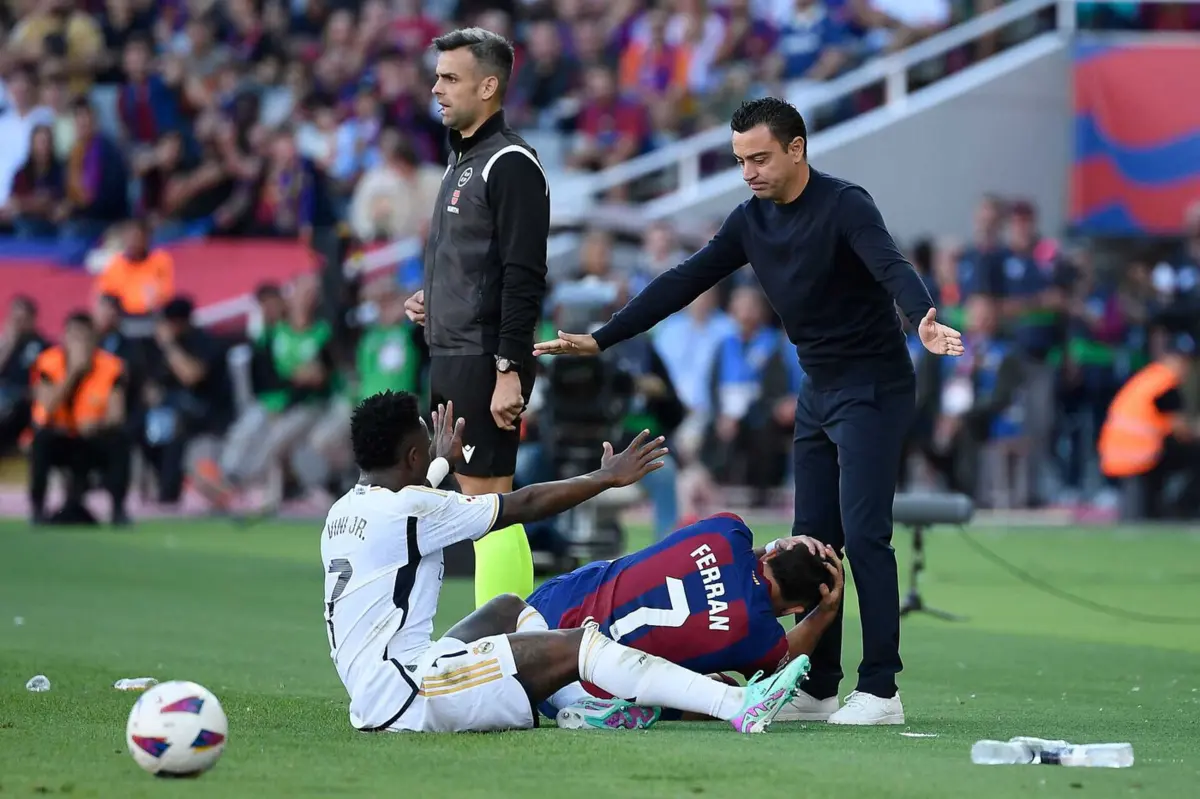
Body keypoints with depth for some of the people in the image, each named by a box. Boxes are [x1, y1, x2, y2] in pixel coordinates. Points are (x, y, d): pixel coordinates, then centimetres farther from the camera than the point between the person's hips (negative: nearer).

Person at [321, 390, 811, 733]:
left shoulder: (344, 511, 14)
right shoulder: (408, 509, -12)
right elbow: (523, 506, -7)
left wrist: (441, 462, 57)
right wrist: (607, 478, 4)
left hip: (373, 700, 10)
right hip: (406, 697, -10)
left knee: (509, 609, 23)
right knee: (578, 645, -11)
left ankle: (578, 711, 7)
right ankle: (740, 708, -16)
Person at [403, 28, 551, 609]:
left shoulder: (510, 164, -12)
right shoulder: (461, 162, 18)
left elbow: (523, 276, -18)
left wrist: (509, 370, -23)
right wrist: (430, 301, 10)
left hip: (485, 362, -10)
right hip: (449, 360, 10)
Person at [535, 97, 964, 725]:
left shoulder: (844, 205, -17)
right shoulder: (753, 220, 5)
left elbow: (890, 267, -33)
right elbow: (684, 283, 8)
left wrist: (922, 320, -54)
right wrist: (600, 339, 4)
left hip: (872, 390, -8)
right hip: (818, 393, 8)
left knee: (863, 534, -13)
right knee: (812, 539, 7)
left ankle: (881, 691, -12)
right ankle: (818, 688, 12)